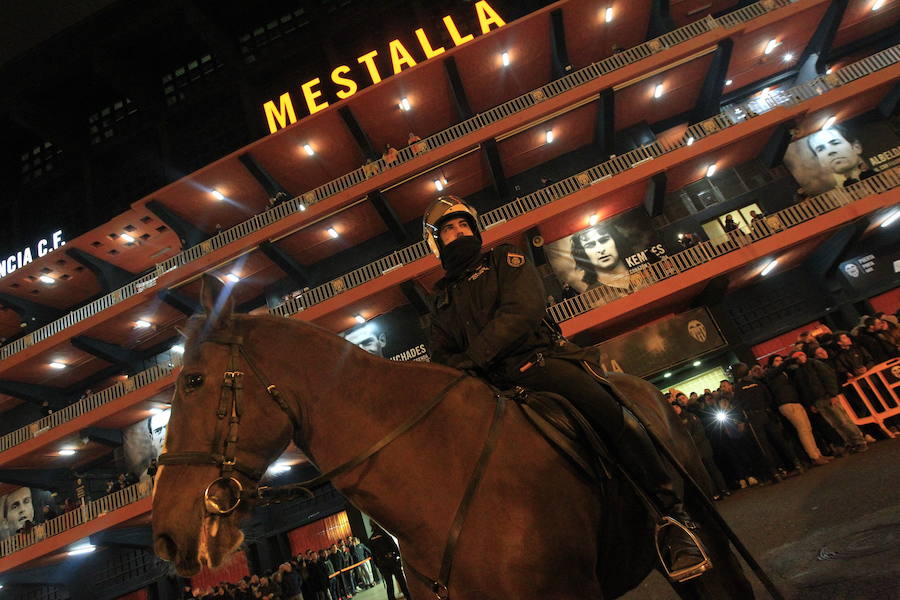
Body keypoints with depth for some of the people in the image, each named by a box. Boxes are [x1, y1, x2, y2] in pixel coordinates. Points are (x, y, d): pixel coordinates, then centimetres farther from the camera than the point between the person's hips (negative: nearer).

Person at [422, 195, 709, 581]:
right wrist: (452, 370, -10)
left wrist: (472, 358, -18)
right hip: (489, 386, 4)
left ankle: (673, 518, -16)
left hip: (538, 361, -3)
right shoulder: (441, 299, 26)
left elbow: (521, 311, -6)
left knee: (609, 414, -28)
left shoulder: (504, 260, 13)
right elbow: (442, 355, 18)